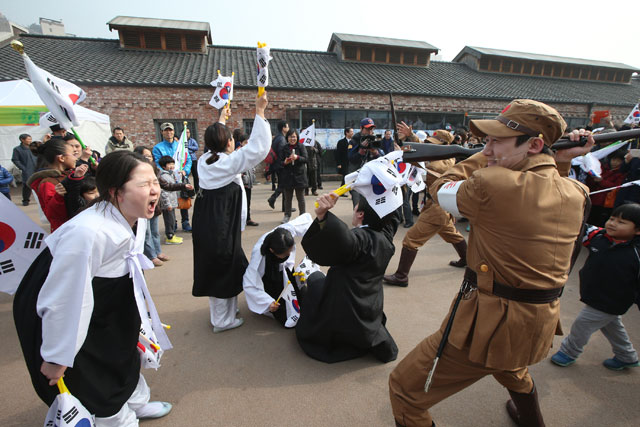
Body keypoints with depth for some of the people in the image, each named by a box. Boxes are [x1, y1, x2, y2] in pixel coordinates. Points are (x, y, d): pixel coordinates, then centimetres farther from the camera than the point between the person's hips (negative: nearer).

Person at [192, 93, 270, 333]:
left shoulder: (204, 160, 5)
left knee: (212, 268, 19)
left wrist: (221, 119, 39)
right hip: (223, 226, -8)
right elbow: (258, 147, -21)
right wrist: (259, 111, -15)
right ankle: (223, 320, 20)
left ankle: (220, 310, 38)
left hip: (205, 225, 8)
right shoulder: (230, 162, -15)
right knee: (225, 269, 6)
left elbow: (213, 143, 25)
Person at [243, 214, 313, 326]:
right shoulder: (258, 256, -40)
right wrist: (268, 302, -30)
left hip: (284, 272, 5)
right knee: (288, 320, -10)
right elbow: (249, 285, -28)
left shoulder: (288, 229, -30)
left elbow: (306, 217, -10)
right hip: (268, 281, -5)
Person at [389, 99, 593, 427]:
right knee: (510, 366, 43)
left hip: (489, 323, -8)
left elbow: (440, 190, -4)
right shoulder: (575, 194, -1)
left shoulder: (490, 183, -23)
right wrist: (562, 163, 10)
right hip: (541, 323, 9)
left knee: (405, 388, 6)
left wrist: (484, 157, 5)